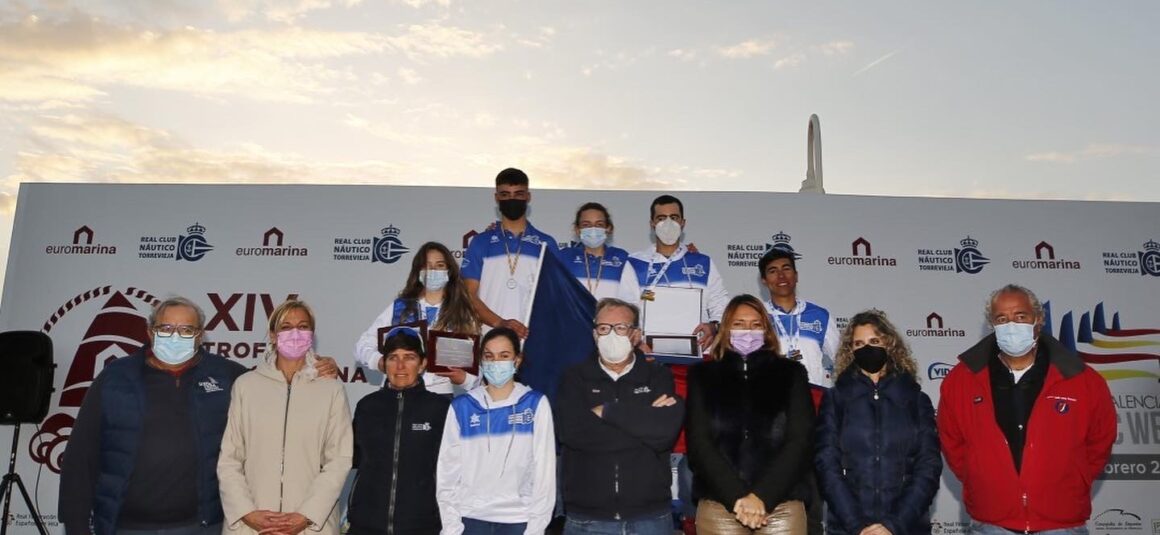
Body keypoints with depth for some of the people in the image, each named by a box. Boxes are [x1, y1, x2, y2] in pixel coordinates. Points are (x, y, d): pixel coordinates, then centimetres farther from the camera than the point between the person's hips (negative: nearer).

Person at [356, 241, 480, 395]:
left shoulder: (462, 314, 12)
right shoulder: (400, 307, 13)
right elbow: (363, 345, 11)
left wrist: (462, 378, -12)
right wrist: (380, 362, -9)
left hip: (441, 394, 0)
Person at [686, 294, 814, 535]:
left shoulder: (791, 373, 9)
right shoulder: (703, 375, 9)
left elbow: (800, 440, 0)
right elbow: (699, 443, 1)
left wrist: (762, 496, -11)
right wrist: (736, 497, -11)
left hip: (783, 505, 0)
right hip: (718, 505, 0)